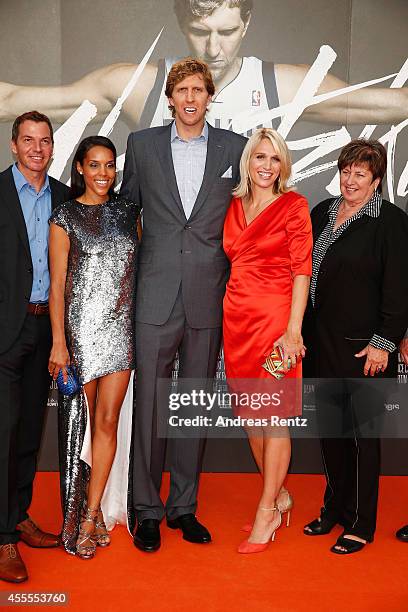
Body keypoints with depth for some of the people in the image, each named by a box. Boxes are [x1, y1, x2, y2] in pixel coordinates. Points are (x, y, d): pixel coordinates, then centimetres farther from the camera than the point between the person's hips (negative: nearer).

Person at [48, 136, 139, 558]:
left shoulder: (127, 211, 10)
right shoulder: (65, 217, 0)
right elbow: (57, 285, -4)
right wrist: (58, 342, -10)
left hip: (121, 327, 3)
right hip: (80, 328, -3)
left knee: (107, 420, 2)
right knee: (79, 420, 5)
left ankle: (91, 515, 12)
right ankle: (81, 510, 21)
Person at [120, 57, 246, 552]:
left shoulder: (234, 148, 7)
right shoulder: (142, 144, 8)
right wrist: (130, 269, 9)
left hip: (209, 297, 1)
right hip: (156, 295, 0)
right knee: (149, 404, 2)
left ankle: (184, 506, 24)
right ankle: (147, 510, 17)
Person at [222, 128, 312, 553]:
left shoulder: (293, 205, -3)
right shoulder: (234, 206, 12)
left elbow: (302, 270, -8)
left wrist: (293, 330, -15)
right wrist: (226, 316, 10)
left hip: (274, 317, -6)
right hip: (236, 315, 6)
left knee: (273, 417, 0)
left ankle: (266, 512, 13)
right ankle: (279, 495, 29)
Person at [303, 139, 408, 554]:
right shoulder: (322, 213, 12)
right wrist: (304, 332, 13)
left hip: (365, 347, -6)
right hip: (323, 341, 6)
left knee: (364, 431, 3)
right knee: (329, 427, 14)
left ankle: (361, 524, 17)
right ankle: (334, 509, 32)